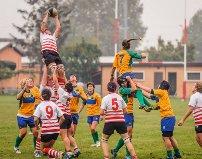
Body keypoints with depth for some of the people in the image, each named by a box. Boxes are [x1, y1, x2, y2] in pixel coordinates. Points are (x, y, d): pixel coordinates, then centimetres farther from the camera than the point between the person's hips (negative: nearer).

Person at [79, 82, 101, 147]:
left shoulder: (96, 95, -10)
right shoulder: (86, 95, 6)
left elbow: (100, 105, -8)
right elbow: (83, 105, 18)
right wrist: (78, 112, 16)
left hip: (96, 114, -6)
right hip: (89, 114, 6)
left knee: (93, 129, -18)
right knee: (91, 129, 8)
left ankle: (98, 141, 0)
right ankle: (95, 142, 21)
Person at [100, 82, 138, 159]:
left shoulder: (105, 98, -3)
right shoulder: (119, 97, 6)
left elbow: (102, 113, -7)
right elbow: (125, 111, 10)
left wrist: (104, 113, 15)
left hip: (110, 122, -2)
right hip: (121, 121, 2)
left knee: (104, 140, 14)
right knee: (127, 140, 11)